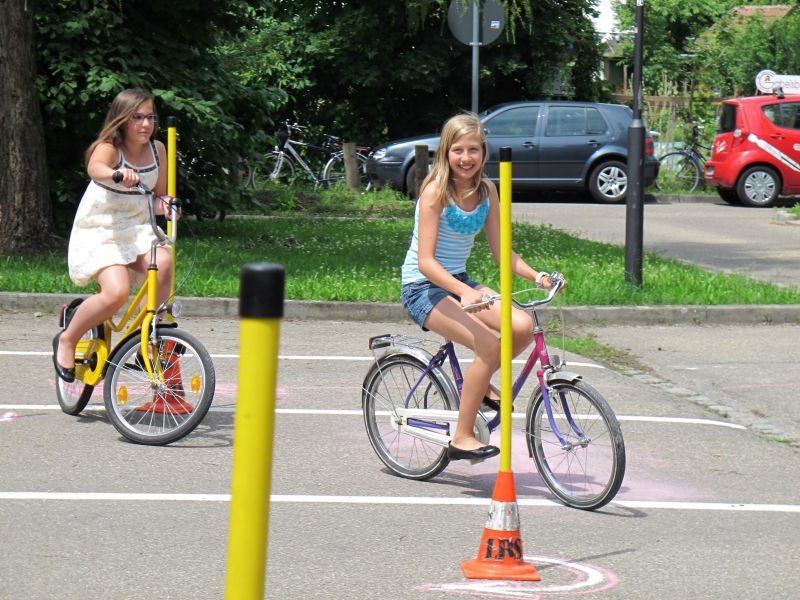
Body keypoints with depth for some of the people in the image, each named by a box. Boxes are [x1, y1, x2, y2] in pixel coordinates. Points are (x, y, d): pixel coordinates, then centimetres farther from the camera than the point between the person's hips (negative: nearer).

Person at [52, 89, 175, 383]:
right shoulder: (108, 148, -16)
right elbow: (95, 167, -40)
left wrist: (164, 204, -13)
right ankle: (66, 340, -2)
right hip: (99, 231, -5)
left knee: (163, 262, -29)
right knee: (117, 292, -28)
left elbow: (159, 195, 12)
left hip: (138, 229, 5)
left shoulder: (157, 150, 2)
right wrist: (117, 174, -63)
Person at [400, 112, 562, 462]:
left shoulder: (486, 191, 3)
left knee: (523, 327, -19)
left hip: (458, 282, 6)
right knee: (489, 344, -27)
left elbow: (501, 253, 7)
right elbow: (425, 261, -22)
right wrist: (464, 292, -37)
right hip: (423, 287, -6)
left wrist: (537, 276, -10)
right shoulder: (436, 191, -16)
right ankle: (462, 438, -16)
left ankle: (478, 384, 8)